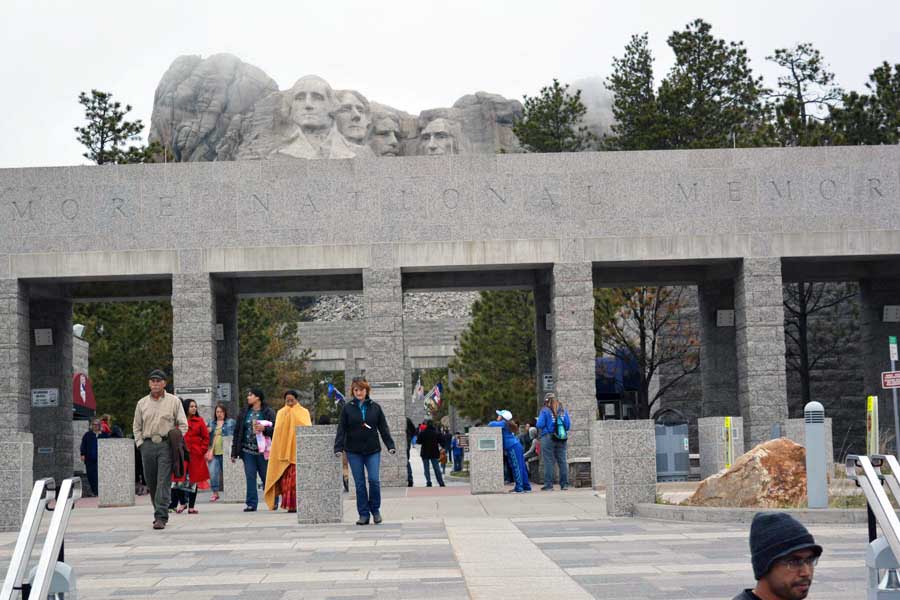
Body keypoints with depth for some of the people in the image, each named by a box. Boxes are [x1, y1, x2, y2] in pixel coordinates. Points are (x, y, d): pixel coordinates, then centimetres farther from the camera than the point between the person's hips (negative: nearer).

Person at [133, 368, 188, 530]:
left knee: (163, 482, -11)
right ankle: (159, 512, 21)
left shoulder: (174, 401, 6)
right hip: (147, 445, 4)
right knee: (151, 481, 6)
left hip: (166, 445, -3)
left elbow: (183, 424, 6)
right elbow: (136, 426, 18)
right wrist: (140, 443, 5)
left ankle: (161, 517, -15)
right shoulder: (142, 403, 14)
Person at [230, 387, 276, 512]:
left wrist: (264, 429, -25)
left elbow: (275, 429, -5)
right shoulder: (244, 412, 11)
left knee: (266, 477, 3)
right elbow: (237, 431, 10)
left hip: (262, 450, -3)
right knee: (250, 477, -2)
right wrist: (234, 452, 6)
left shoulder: (268, 412, 0)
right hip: (247, 449, 3)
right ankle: (251, 504, 1)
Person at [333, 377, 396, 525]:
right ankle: (363, 514, 8)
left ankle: (375, 510, 10)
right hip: (354, 452, 0)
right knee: (359, 483, 2)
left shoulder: (375, 407, 5)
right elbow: (341, 430, 0)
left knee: (374, 480, -10)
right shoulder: (347, 408, 3)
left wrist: (390, 445, -3)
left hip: (373, 450, 0)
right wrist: (338, 448, -11)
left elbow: (383, 428, 6)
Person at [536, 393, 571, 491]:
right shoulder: (563, 410, 8)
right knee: (562, 461, 8)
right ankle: (564, 484, 9)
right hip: (561, 439, 4)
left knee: (548, 461, -2)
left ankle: (548, 484, -4)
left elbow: (540, 425, -8)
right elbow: (568, 425, 8)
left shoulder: (545, 411, -5)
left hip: (548, 438, -4)